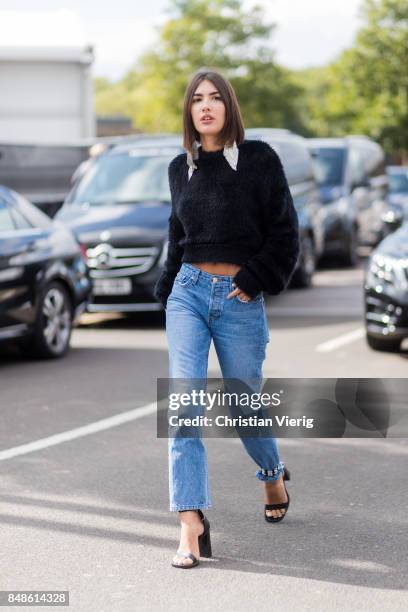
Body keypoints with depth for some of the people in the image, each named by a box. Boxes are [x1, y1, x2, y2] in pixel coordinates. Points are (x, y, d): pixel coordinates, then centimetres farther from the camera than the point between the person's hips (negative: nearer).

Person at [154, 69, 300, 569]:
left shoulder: (259, 160, -2)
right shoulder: (181, 168, 10)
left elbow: (285, 233, -2)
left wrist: (253, 280, -8)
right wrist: (168, 287, 13)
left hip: (240, 300, -3)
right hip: (189, 293, 3)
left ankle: (274, 476, 42)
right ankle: (192, 527, -16)